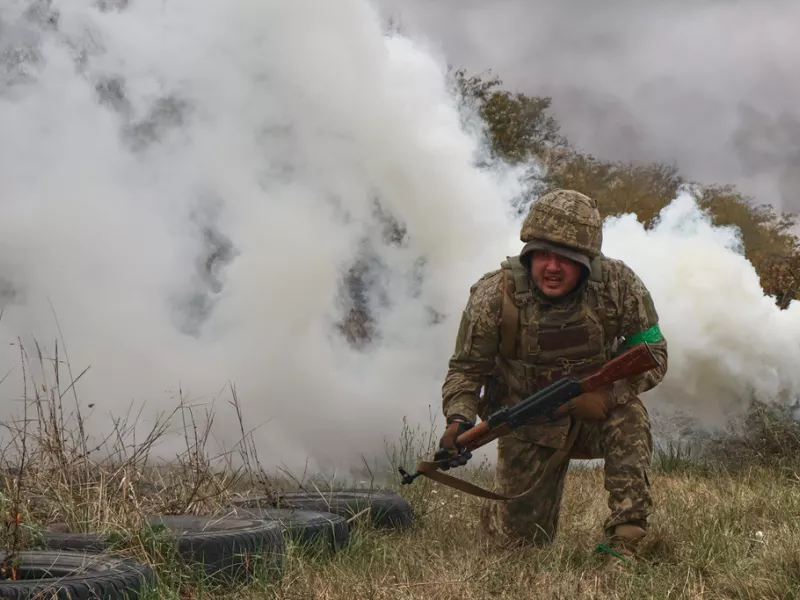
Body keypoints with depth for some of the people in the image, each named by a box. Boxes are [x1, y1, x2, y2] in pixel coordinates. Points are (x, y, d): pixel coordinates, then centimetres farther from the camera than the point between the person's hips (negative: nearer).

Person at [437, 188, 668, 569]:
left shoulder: (618, 285, -19)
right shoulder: (494, 297, -19)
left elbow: (653, 355, -11)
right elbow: (466, 368, -8)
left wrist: (605, 394, -28)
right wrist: (458, 419, -28)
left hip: (597, 412, 1)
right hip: (529, 427, 0)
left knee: (629, 422, -33)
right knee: (523, 535, -2)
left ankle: (622, 549, -21)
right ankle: (494, 513, 37)